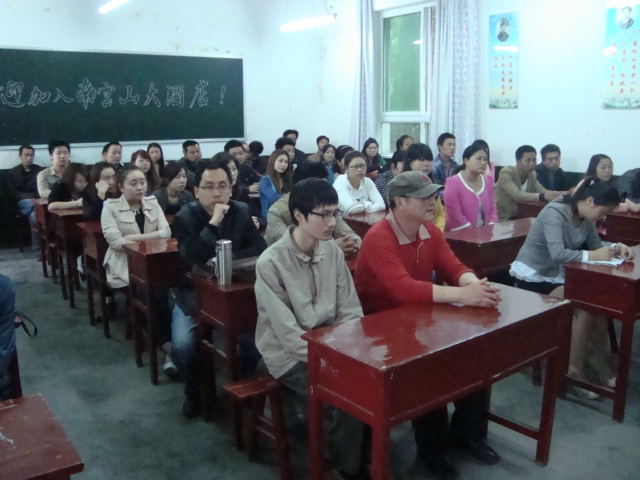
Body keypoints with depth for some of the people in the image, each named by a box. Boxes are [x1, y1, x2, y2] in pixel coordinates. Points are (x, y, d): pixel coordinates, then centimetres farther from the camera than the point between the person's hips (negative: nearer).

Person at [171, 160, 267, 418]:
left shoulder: (242, 212, -1)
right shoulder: (184, 218, -11)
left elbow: (260, 248, -11)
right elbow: (193, 259, -27)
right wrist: (213, 223, -31)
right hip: (194, 294, -2)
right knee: (183, 344, -23)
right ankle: (194, 392, 8)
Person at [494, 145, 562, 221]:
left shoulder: (532, 174, 7)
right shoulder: (506, 173, -15)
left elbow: (543, 191, -6)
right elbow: (517, 195, -29)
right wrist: (543, 196, -38)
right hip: (504, 219, -7)